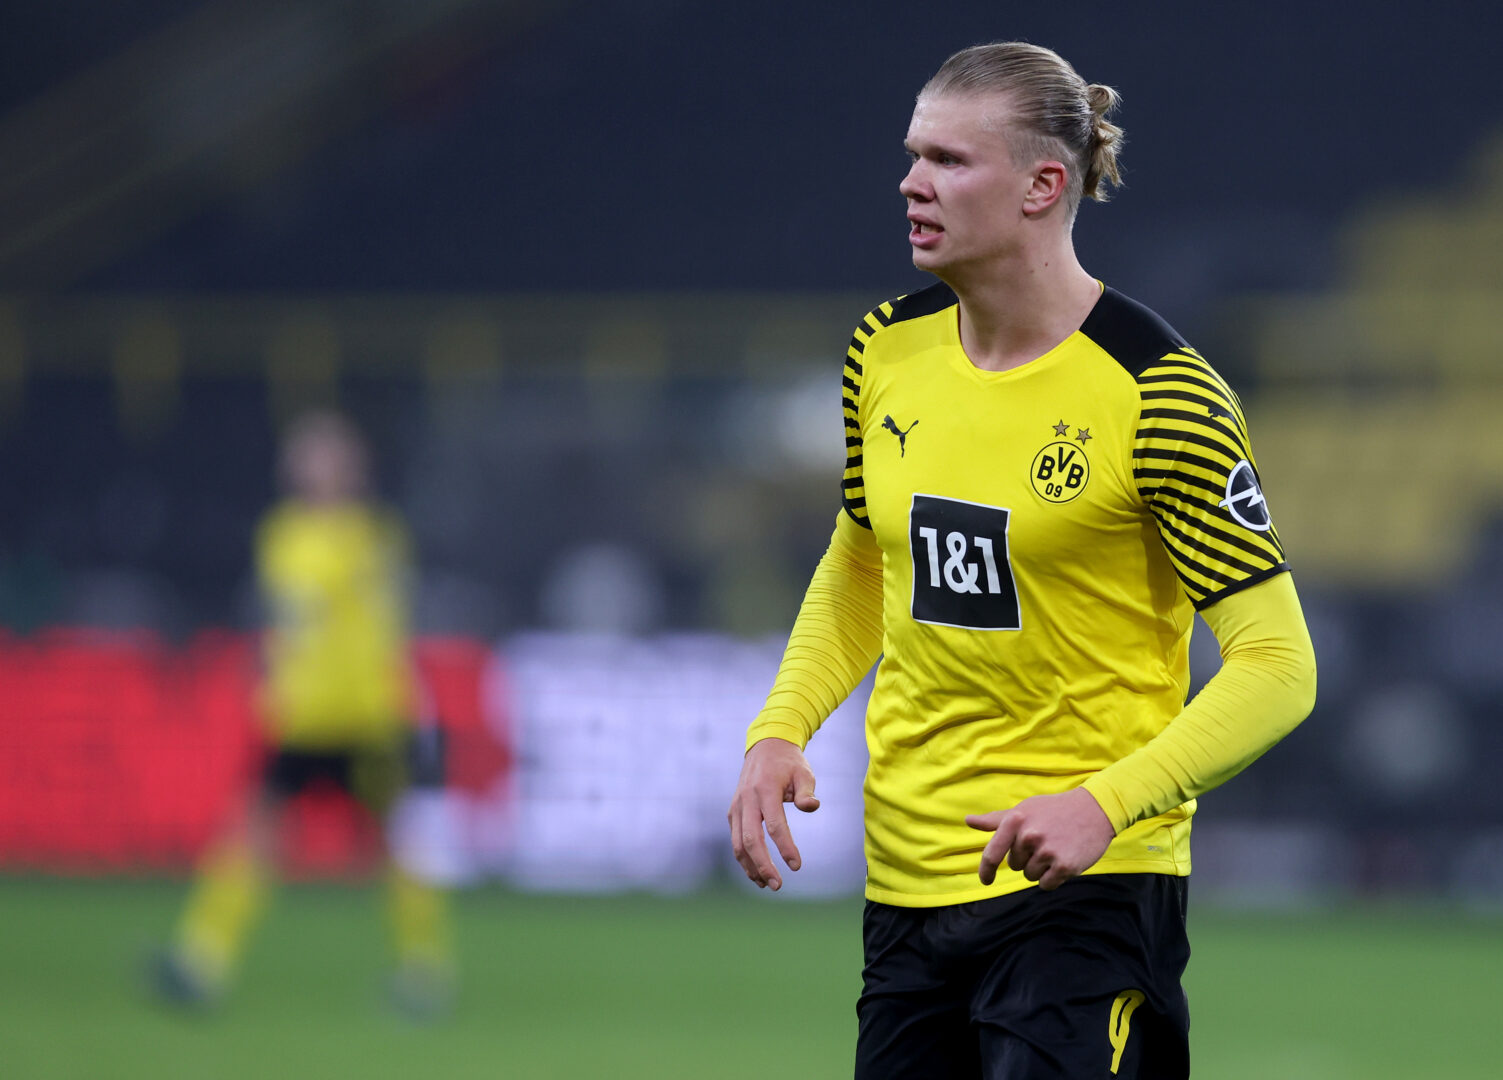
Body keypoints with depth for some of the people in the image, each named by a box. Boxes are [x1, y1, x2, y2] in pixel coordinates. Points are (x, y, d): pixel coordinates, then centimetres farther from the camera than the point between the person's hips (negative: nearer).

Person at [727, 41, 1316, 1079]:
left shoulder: (1158, 390, -14)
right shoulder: (889, 349, 4)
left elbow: (1277, 665, -14)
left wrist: (1106, 803, -27)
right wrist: (779, 732, 3)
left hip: (1085, 886, -6)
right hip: (908, 872, 6)